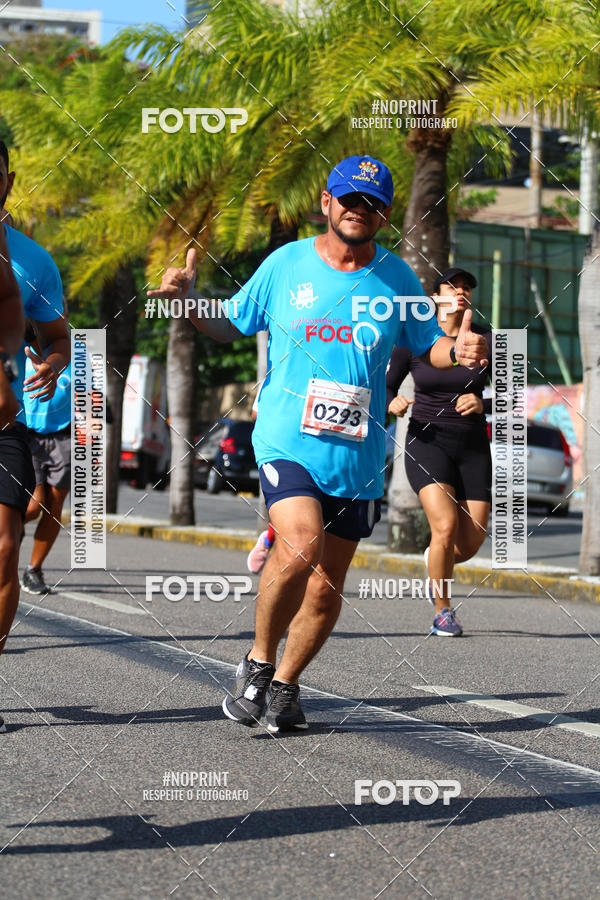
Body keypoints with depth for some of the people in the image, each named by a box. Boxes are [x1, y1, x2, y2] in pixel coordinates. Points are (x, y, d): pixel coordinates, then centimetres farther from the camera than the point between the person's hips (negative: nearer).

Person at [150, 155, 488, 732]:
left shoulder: (397, 278, 7)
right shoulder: (285, 263, 3)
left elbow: (427, 345, 16)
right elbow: (231, 326, 14)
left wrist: (458, 350, -6)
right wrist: (188, 302, -5)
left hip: (358, 454, 3)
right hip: (287, 441, -3)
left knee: (327, 585, 6)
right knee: (300, 544, -26)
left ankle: (284, 684, 29)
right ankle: (258, 662, -3)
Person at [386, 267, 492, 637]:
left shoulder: (486, 340, 0)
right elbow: (386, 386, 7)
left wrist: (481, 404, -19)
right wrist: (393, 403, -16)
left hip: (472, 447, 2)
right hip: (427, 442, -2)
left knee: (471, 544, -2)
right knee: (446, 527, -22)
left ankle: (435, 562, 36)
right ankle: (443, 611, 0)